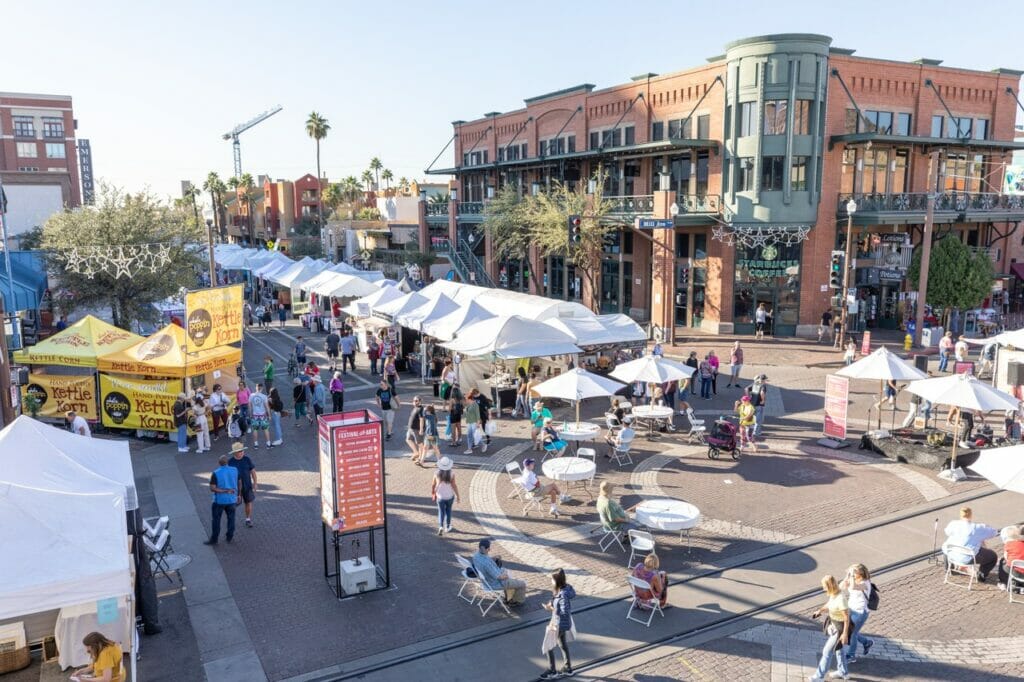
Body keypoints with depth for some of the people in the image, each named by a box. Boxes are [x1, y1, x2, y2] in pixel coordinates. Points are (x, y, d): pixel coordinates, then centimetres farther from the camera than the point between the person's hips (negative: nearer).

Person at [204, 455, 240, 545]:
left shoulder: (216, 473, -16)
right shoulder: (235, 470, -5)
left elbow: (212, 488, -19)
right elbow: (239, 484, 4)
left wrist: (225, 491, -16)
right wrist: (238, 495, 16)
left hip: (219, 500, -3)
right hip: (232, 499, 3)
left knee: (216, 520, 7)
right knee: (231, 518, 16)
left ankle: (214, 539, 13)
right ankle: (229, 537, 24)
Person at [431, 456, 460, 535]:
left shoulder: (437, 473, -15)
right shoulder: (451, 474, -20)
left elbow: (433, 484, -5)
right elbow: (454, 486, -16)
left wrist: (432, 493, 12)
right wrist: (457, 496, -4)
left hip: (440, 496, 0)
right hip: (450, 496, 0)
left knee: (441, 512, 12)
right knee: (448, 510, 21)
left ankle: (441, 527, -7)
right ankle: (447, 527, 31)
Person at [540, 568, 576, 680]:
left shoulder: (563, 595, -33)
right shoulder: (566, 588, -5)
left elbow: (565, 612, -30)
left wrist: (551, 608, -22)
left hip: (560, 624, -9)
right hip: (562, 623, 9)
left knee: (549, 646, 8)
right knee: (563, 645, 24)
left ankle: (552, 672, 25)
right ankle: (567, 669, 39)